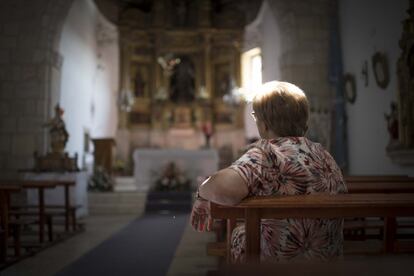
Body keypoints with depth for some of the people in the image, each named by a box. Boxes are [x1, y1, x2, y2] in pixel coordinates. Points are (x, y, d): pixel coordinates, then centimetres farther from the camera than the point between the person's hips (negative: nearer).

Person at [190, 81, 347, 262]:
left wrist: (203, 190, -16)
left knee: (238, 234, 24)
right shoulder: (324, 154, 1)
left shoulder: (267, 151, -22)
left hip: (281, 258, -6)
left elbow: (224, 188, -41)